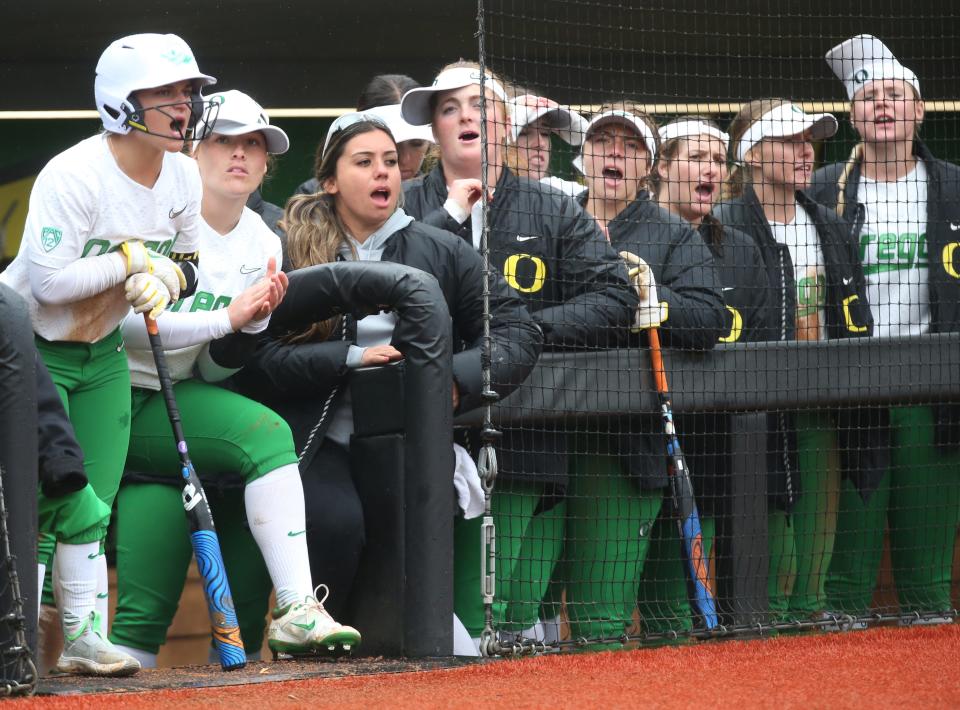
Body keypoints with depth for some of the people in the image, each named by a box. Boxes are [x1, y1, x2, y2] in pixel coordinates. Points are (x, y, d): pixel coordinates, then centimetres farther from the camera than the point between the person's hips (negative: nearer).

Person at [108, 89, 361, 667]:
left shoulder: (262, 245, 8)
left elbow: (212, 370, 7)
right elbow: (118, 320, -20)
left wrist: (253, 322, -13)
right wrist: (226, 316, -23)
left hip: (173, 402, 7)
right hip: (110, 401, -7)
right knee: (266, 433, -24)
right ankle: (297, 608, -31)